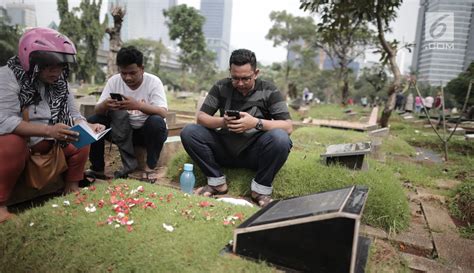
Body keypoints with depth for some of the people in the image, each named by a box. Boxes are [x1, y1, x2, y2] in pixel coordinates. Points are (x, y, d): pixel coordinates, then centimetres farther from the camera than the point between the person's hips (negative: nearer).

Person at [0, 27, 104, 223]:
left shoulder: (59, 82, 0)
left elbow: (73, 115, -2)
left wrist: (87, 127, -24)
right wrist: (48, 130, -39)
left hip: (45, 143, 5)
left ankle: (72, 189, 1)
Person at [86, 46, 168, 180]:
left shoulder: (153, 81, -15)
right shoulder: (113, 81, -6)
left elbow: (163, 113, -27)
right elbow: (97, 110, -8)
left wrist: (138, 105, -44)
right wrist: (105, 105, -33)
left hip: (148, 132, -3)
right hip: (123, 132, 3)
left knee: (156, 121, -35)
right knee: (92, 121, -15)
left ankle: (150, 167, -15)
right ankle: (97, 168, -7)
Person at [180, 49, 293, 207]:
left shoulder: (269, 91, -5)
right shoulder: (221, 87, 1)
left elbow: (288, 127, -13)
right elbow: (201, 117, -3)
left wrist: (257, 123, -29)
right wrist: (222, 122, -24)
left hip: (254, 153, -2)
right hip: (225, 149, 3)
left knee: (280, 138, -33)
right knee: (188, 132, -17)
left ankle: (261, 189, -12)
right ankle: (217, 182, -6)